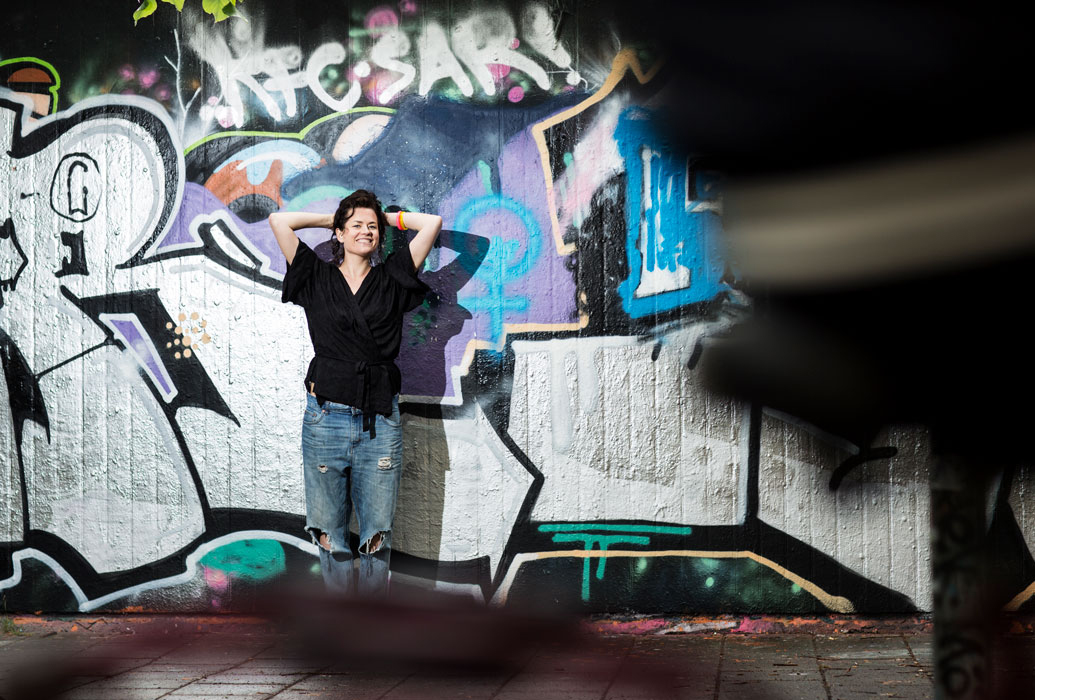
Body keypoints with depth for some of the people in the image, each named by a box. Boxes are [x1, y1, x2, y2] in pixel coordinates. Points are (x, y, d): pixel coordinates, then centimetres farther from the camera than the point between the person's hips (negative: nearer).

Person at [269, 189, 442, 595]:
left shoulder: (392, 280, 10)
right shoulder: (317, 279, 8)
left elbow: (432, 223, 7)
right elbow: (279, 221, 3)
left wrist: (388, 218, 18)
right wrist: (332, 219, 14)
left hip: (379, 421, 0)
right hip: (326, 420, 0)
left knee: (377, 537, 2)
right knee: (330, 536, 4)